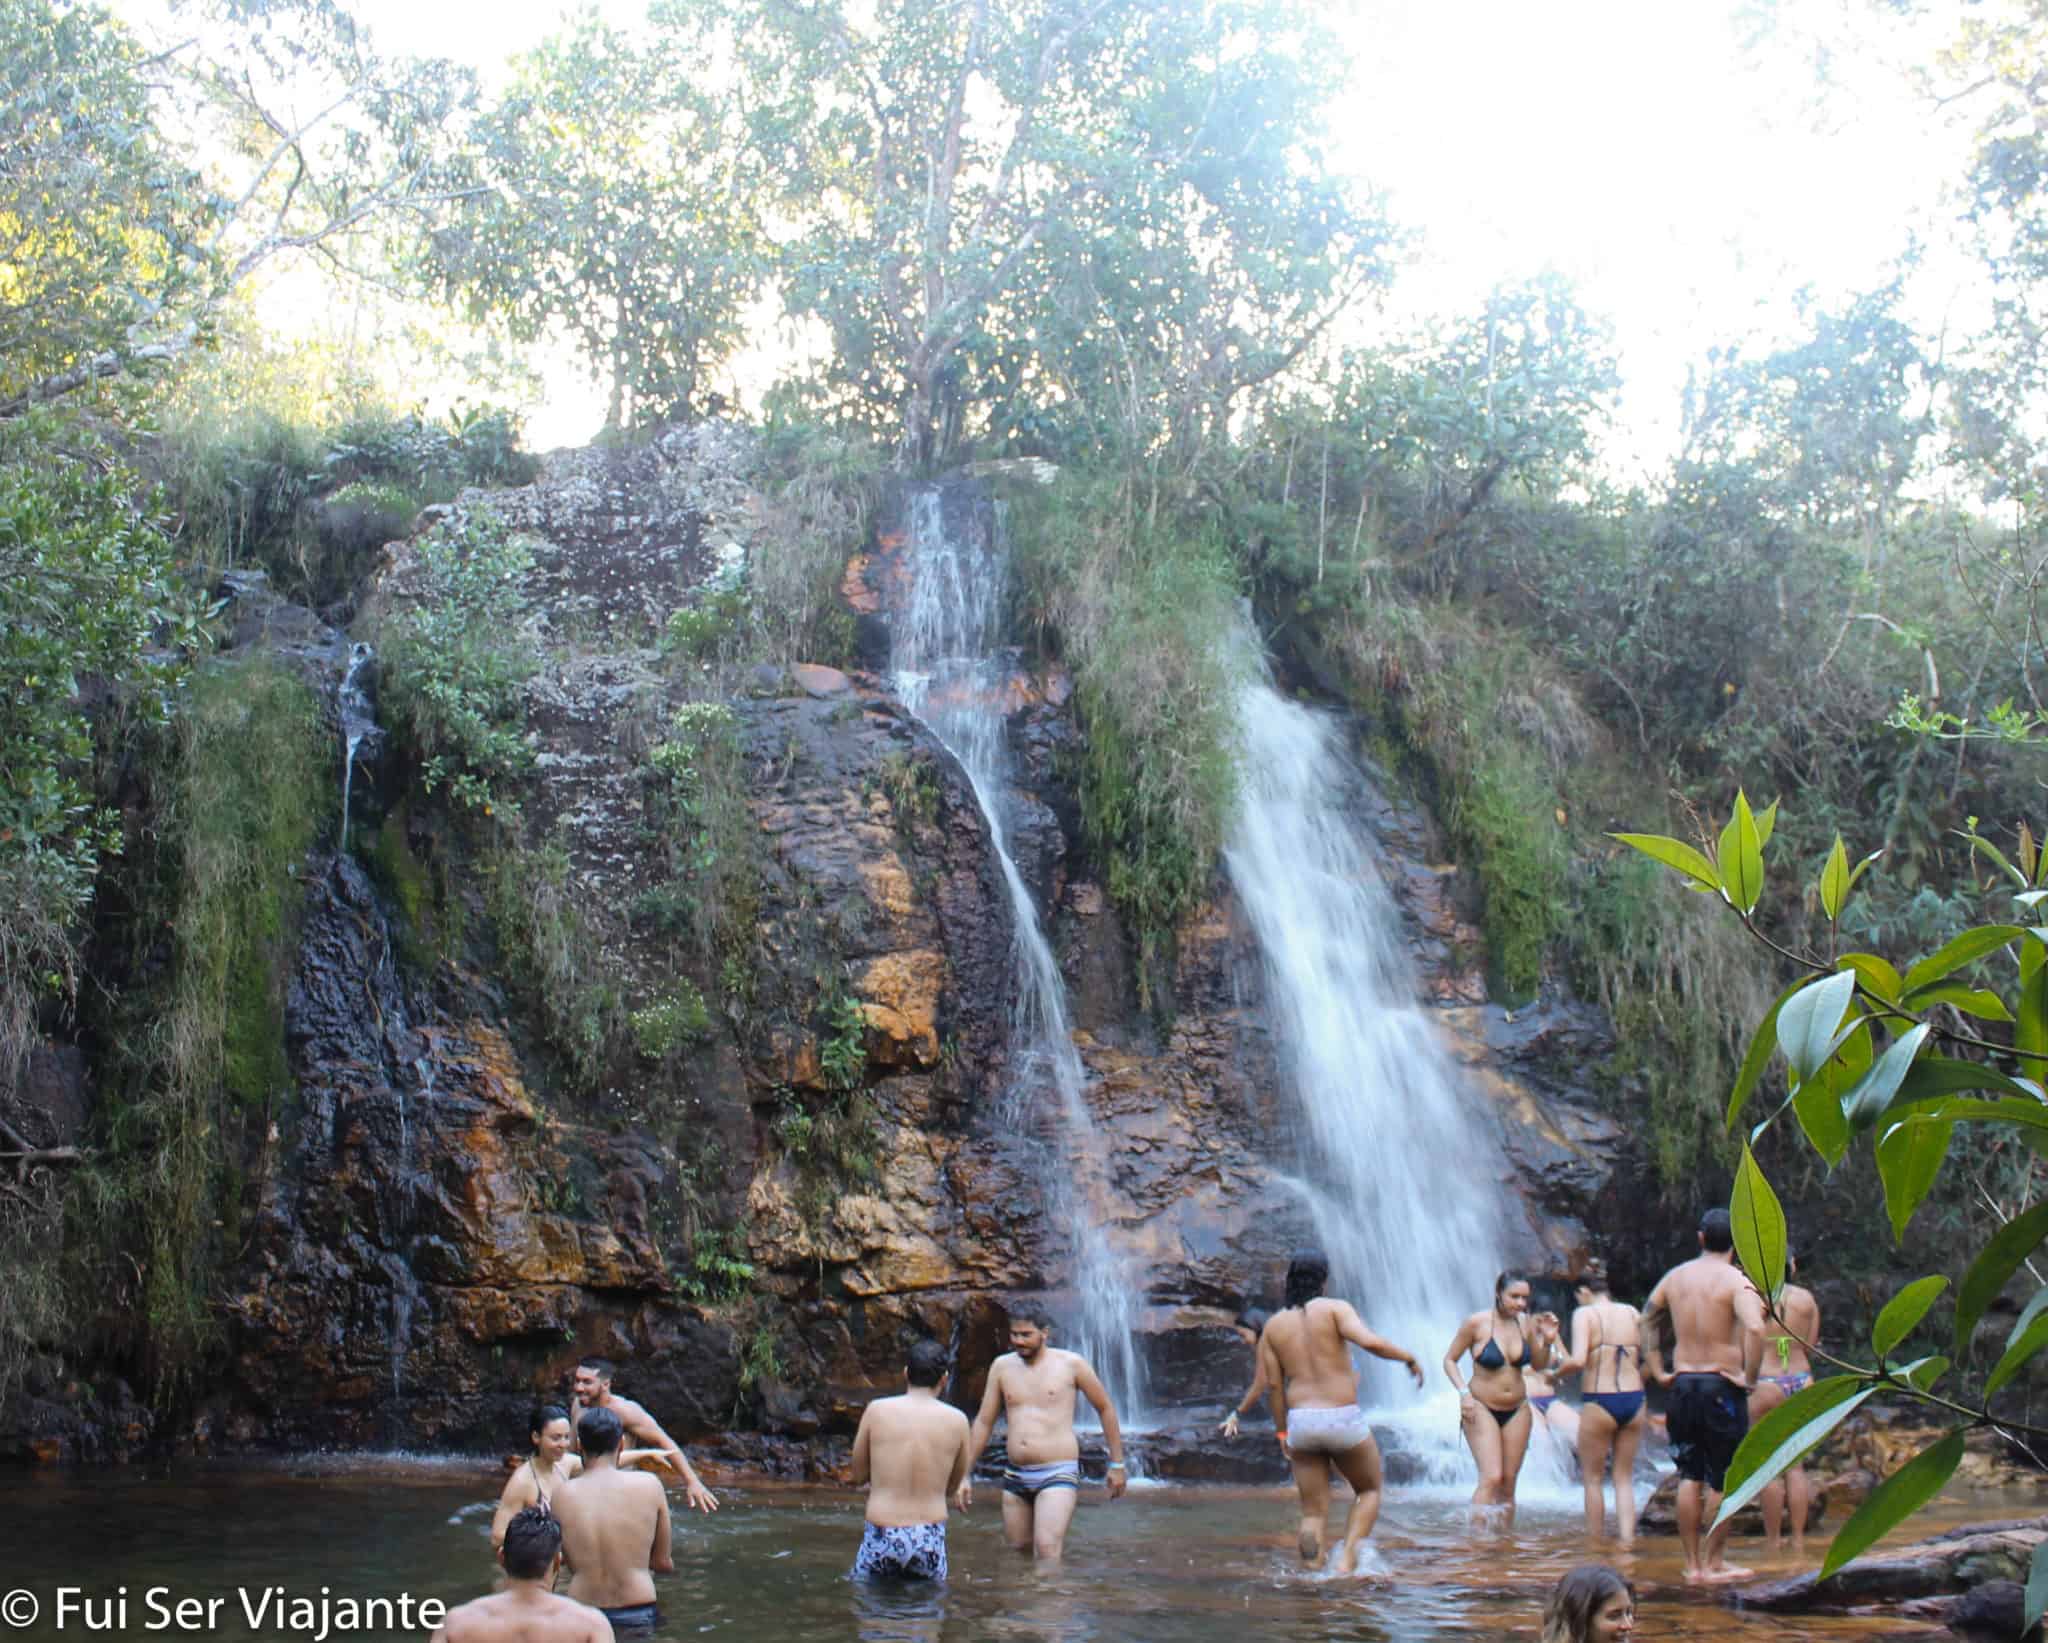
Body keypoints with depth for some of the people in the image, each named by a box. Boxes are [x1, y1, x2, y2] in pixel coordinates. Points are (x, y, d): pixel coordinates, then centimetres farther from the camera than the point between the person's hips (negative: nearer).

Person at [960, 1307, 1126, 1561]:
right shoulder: (1002, 1366, 7)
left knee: (1047, 1549, -20)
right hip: (1015, 1476, 5)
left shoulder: (1071, 1364, -2)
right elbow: (984, 1422, 11)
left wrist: (1117, 1464, 8)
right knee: (1018, 1548, 12)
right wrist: (964, 1475, 8)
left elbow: (1105, 1409, 8)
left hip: (1058, 1475, -5)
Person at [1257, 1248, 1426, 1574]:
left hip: (1300, 1421, 3)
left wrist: (1282, 1431, 14)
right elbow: (1371, 1342, -19)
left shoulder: (1273, 1325, 8)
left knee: (1314, 1513, 10)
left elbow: (1273, 1384, 6)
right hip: (1344, 1419, -3)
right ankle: (1347, 1559, 2)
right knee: (1369, 1491, 20)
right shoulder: (1335, 1308, -4)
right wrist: (1408, 1356, -3)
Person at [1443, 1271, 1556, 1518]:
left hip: (1517, 1411, 5)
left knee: (1508, 1482, 5)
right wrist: (1464, 1393, -17)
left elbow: (1540, 1365, 10)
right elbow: (1449, 1360, -4)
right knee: (1491, 1478, -17)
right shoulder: (1477, 1323, -13)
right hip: (1482, 1409, -4)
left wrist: (1548, 1341, -9)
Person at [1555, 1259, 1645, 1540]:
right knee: (1624, 1478, 14)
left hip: (1599, 1402, -4)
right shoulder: (1632, 1313, 8)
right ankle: (1627, 1539, 5)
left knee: (1592, 1478, 10)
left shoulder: (1585, 1314, -7)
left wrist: (1556, 1373, -1)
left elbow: (1578, 1360, -19)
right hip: (1634, 1400, 4)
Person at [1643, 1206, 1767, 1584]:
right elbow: (1755, 1329, -27)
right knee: (1723, 1481, 5)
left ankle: (1692, 1564, 14)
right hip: (1721, 1386, -5)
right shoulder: (1735, 1280, -11)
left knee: (1689, 1478, 11)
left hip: (1682, 1383, 5)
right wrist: (1749, 1376, -16)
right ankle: (1714, 1563, 9)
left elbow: (1648, 1319, 19)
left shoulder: (1675, 1277, 8)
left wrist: (1657, 1370, 20)